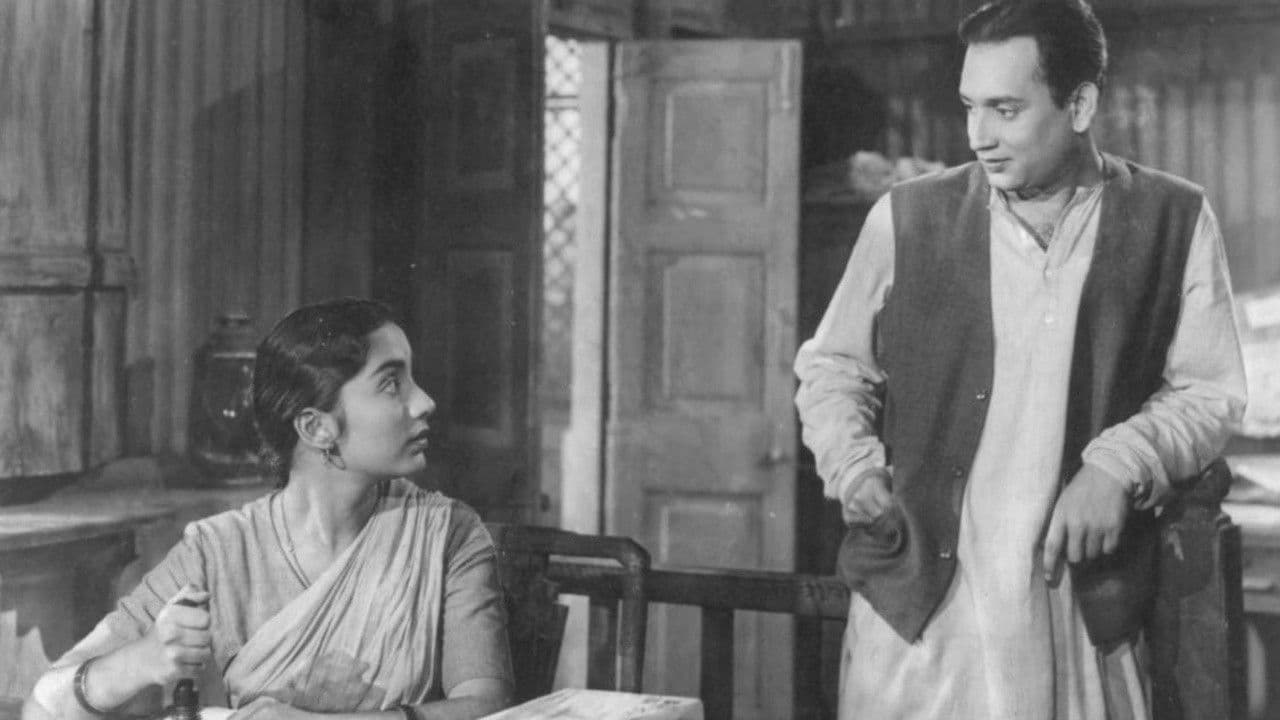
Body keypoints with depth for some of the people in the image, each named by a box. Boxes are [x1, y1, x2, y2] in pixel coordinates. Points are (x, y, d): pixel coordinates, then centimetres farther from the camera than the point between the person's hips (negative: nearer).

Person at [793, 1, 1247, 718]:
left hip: (1087, 605, 0)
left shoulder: (1174, 221, 2)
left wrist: (1121, 465, -12)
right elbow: (832, 366, 13)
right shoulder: (907, 218, 2)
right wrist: (853, 465, -4)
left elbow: (1209, 390, 5)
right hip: (916, 593, 0)